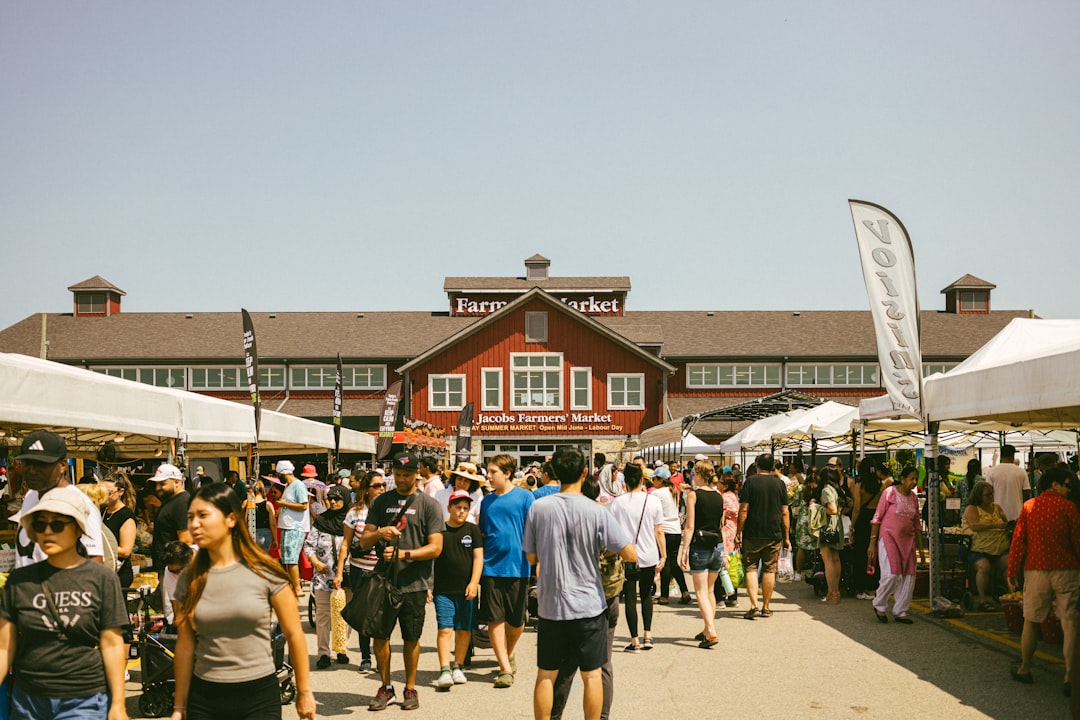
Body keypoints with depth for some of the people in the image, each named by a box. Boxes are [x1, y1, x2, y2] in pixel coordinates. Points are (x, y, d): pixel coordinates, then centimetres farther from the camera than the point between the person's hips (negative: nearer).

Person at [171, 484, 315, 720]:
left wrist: (304, 692, 0)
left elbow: (293, 635, -3)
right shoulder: (189, 579, 1)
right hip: (204, 698, 2)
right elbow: (185, 646, 4)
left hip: (259, 695, -2)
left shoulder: (263, 572, -8)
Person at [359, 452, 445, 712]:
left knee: (411, 639, 7)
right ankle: (385, 688, 22)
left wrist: (402, 554, -17)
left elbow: (435, 547, -7)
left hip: (414, 584, -2)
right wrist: (379, 533, -15)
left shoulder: (428, 504, -1)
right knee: (379, 635, 5)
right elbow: (364, 542, 6)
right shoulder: (381, 502, 8)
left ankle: (410, 688, 23)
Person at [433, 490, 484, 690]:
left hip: (466, 590, 2)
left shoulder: (473, 530, 7)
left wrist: (474, 583, -9)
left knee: (464, 630, 7)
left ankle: (458, 667, 20)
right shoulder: (439, 530, 3)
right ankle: (444, 670, -9)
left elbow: (478, 557, 2)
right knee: (445, 629, -9)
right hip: (443, 590, -2)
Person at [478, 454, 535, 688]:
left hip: (517, 566, -3)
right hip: (491, 566, 3)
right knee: (494, 618, -2)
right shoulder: (487, 500, 8)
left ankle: (509, 654, 34)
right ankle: (505, 667, 5)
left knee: (516, 620, 8)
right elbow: (481, 533, 15)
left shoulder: (524, 497, -3)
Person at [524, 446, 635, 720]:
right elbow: (631, 555, -13)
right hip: (588, 605, -2)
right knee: (592, 674, 11)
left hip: (550, 604, 2)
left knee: (546, 675, 12)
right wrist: (606, 549, 6)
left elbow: (532, 557, 4)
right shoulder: (596, 512, -12)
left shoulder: (539, 508, -6)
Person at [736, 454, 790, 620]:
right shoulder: (779, 483, 4)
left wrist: (738, 532, -1)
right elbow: (785, 512, 3)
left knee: (751, 568, 4)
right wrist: (787, 537, 9)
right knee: (769, 570, 8)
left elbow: (743, 510, -8)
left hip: (752, 533, -2)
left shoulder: (750, 481, -3)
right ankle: (766, 608, 14)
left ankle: (754, 606, -8)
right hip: (774, 534, 2)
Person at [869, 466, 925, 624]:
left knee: (909, 576, 1)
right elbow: (877, 518, -6)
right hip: (889, 537, -6)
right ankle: (879, 605, 7)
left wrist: (920, 547, 13)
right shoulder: (890, 492, -6)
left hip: (907, 540, 6)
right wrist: (872, 543, -10)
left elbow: (917, 524, 17)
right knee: (892, 574, -15)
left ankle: (900, 612, 13)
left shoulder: (913, 498, 11)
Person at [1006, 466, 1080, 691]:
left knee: (1031, 622, 14)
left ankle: (1025, 669, 24)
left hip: (1036, 570, 3)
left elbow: (1018, 541, 1)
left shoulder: (1028, 507, 3)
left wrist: (1012, 573, 5)